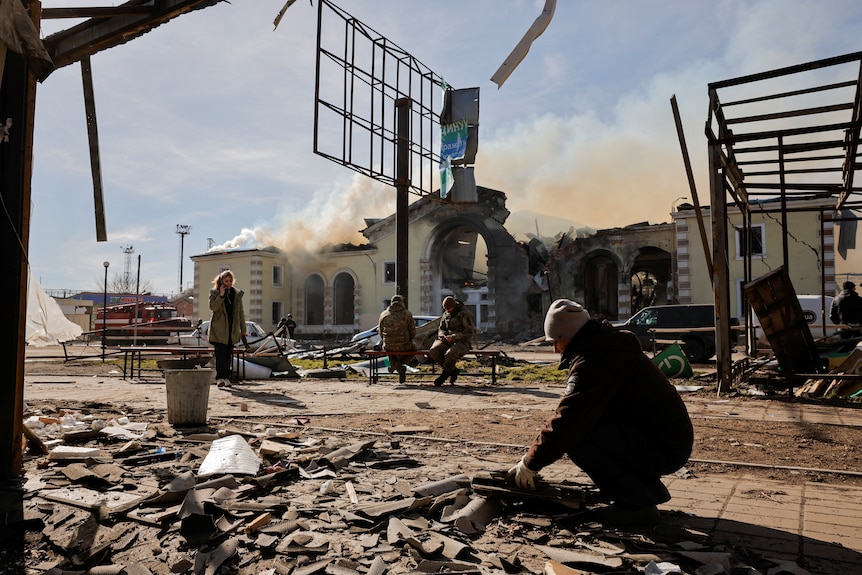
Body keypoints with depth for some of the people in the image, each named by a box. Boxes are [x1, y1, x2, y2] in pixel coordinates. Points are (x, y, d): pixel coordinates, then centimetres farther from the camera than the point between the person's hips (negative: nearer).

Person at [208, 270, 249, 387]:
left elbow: (241, 313, 10)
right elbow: (213, 307, -13)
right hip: (219, 329, -3)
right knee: (220, 354, -9)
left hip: (232, 329, 3)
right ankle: (220, 377, -8)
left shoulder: (237, 294, 10)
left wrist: (243, 331, 8)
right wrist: (221, 295, -18)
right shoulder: (214, 293, 3)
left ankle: (226, 377, 13)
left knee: (228, 355, 7)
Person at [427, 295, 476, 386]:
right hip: (447, 341, 6)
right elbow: (441, 328, 20)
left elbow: (469, 332, -12)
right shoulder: (446, 314, 14)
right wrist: (443, 336, -5)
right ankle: (453, 370, -10)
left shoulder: (465, 314, -7)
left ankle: (446, 373, -7)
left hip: (462, 342, -6)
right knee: (433, 352, -24)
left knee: (449, 355, -38)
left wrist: (454, 337, -21)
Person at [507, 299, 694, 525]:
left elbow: (566, 421, -24)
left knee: (577, 437, -22)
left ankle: (637, 505, -7)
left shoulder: (593, 362, -21)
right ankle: (649, 488, 20)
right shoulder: (609, 346, 12)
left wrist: (530, 463, -10)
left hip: (663, 449, -10)